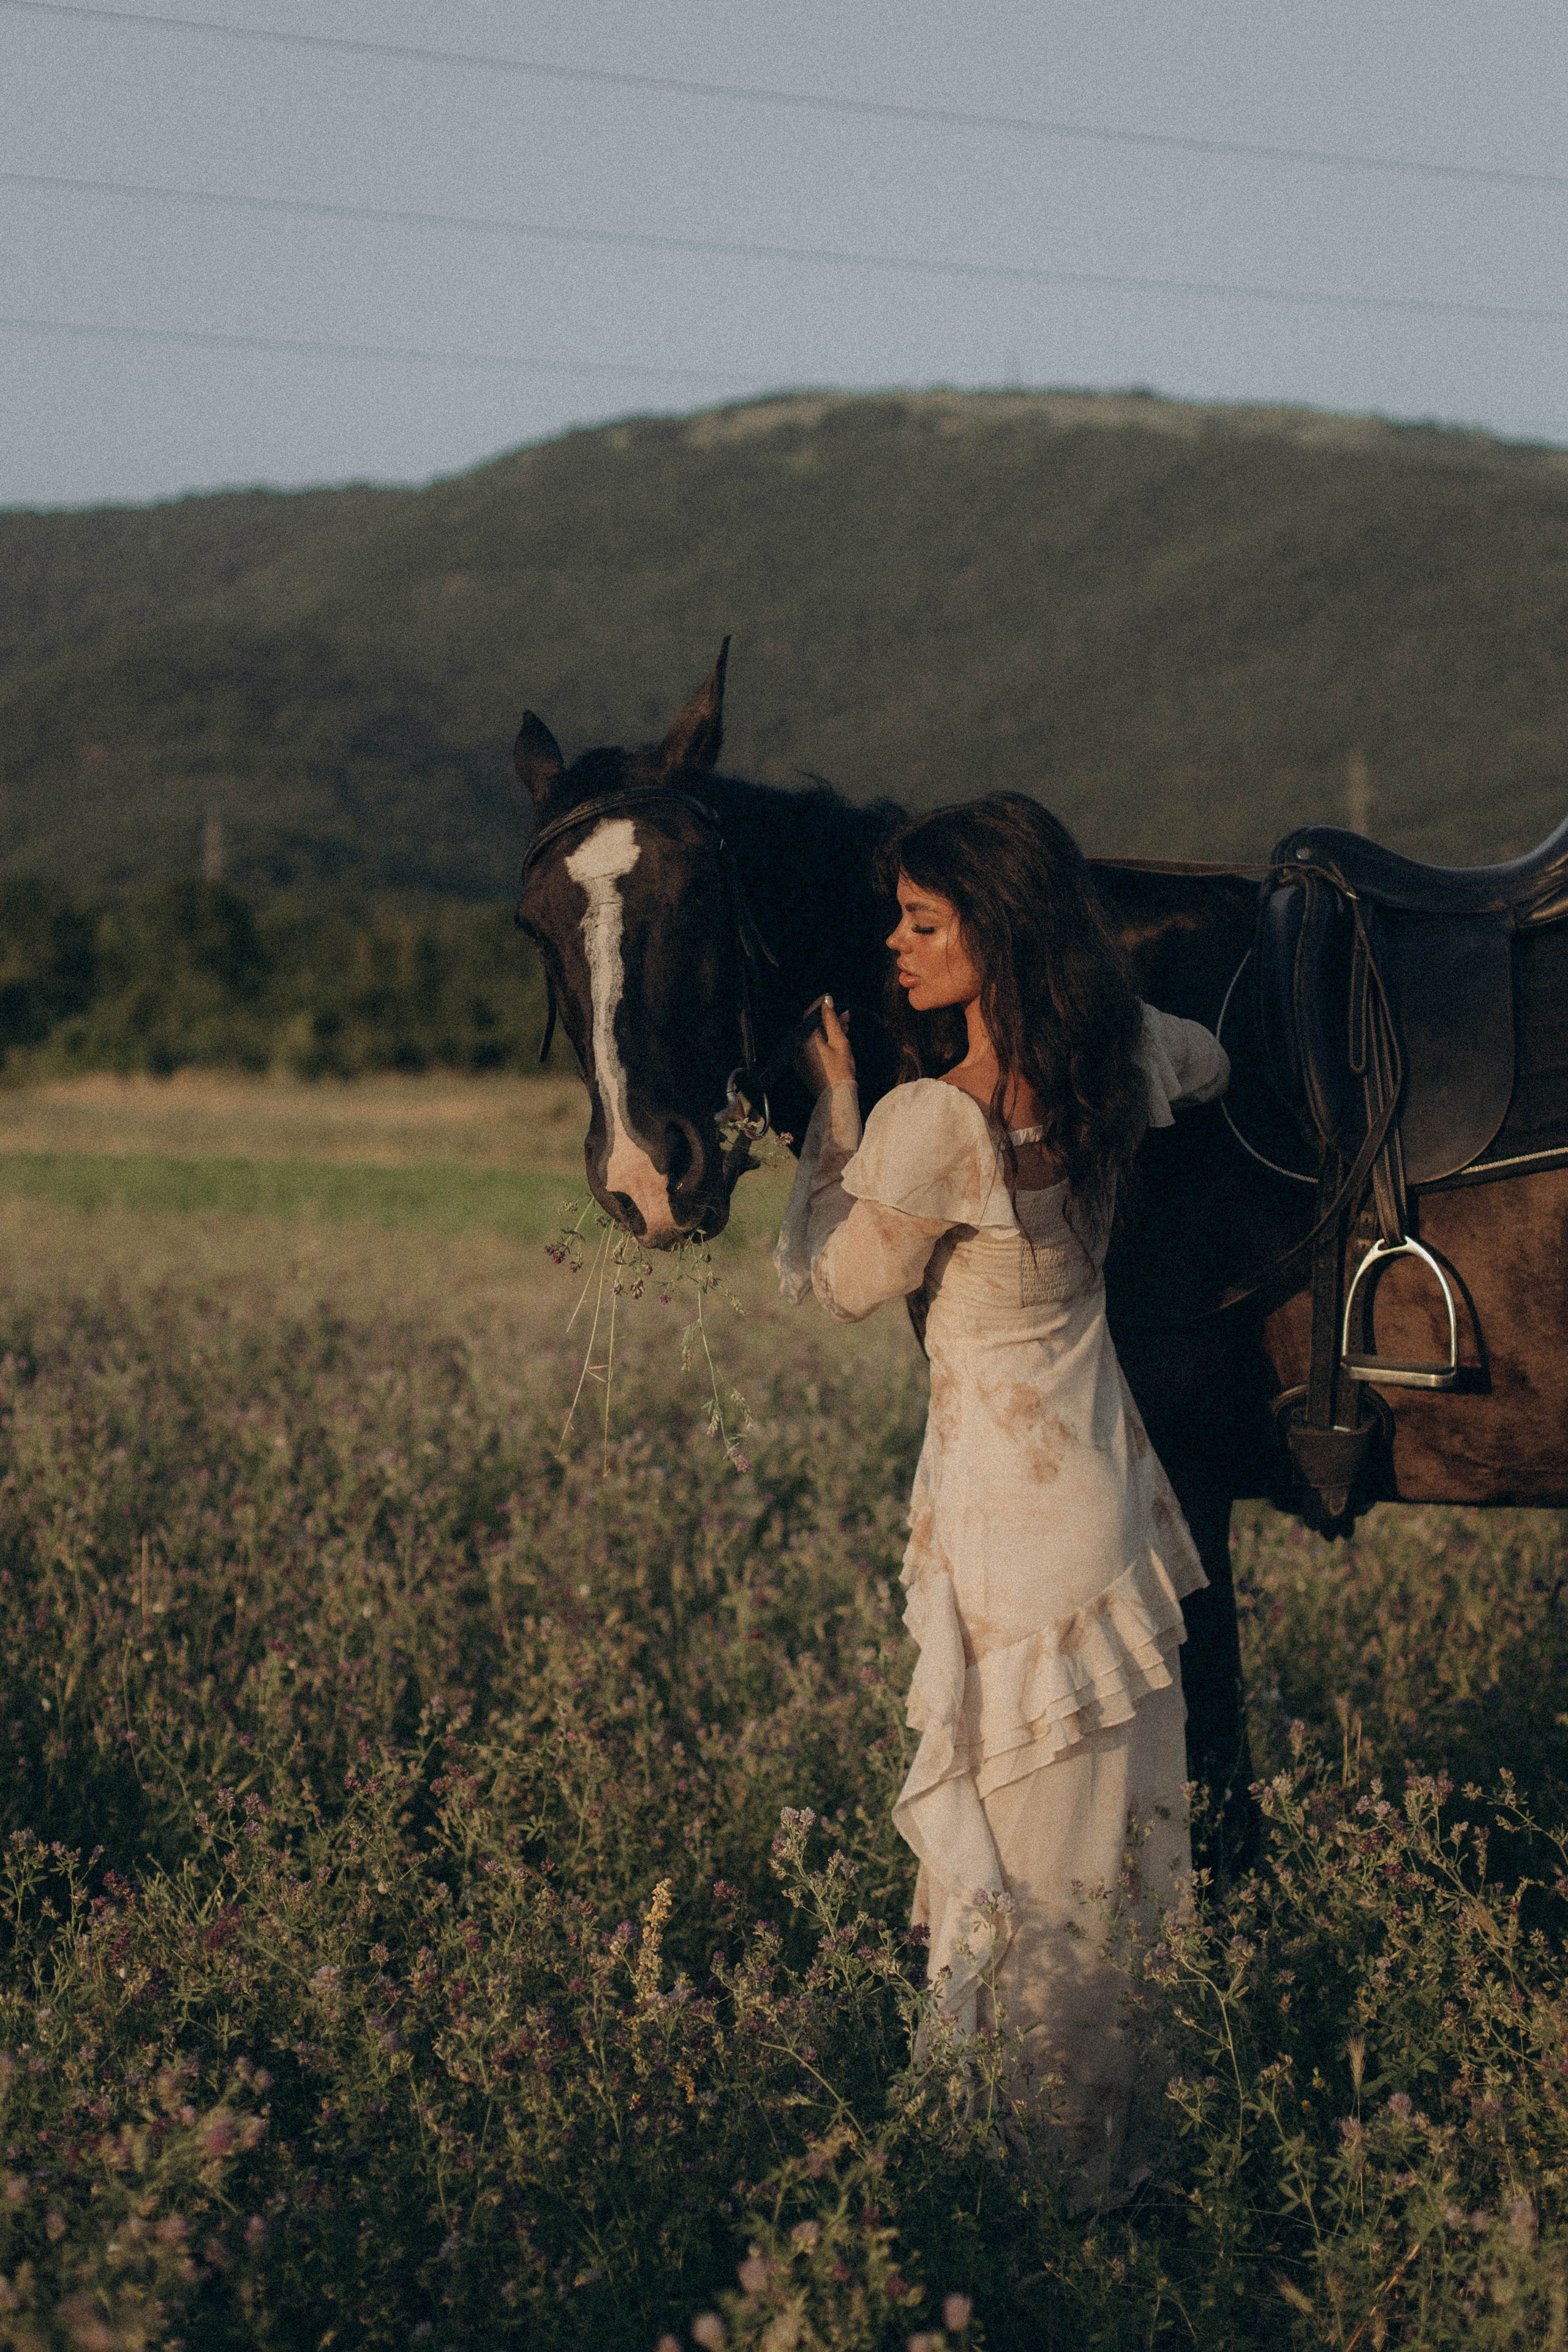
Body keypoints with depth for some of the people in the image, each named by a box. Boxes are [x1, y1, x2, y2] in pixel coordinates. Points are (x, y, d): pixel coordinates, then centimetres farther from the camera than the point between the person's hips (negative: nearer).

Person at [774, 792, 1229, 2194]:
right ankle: (1130, 2124, 32)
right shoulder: (1120, 1058, -5)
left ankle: (1073, 2150, 15)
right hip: (1107, 1463, 8)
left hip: (1009, 1507, -8)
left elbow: (834, 1283, -9)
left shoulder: (932, 1122, -26)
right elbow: (1211, 1065, 21)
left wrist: (835, 1108, -1)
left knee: (1027, 1845, 5)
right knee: (1115, 1811, 19)